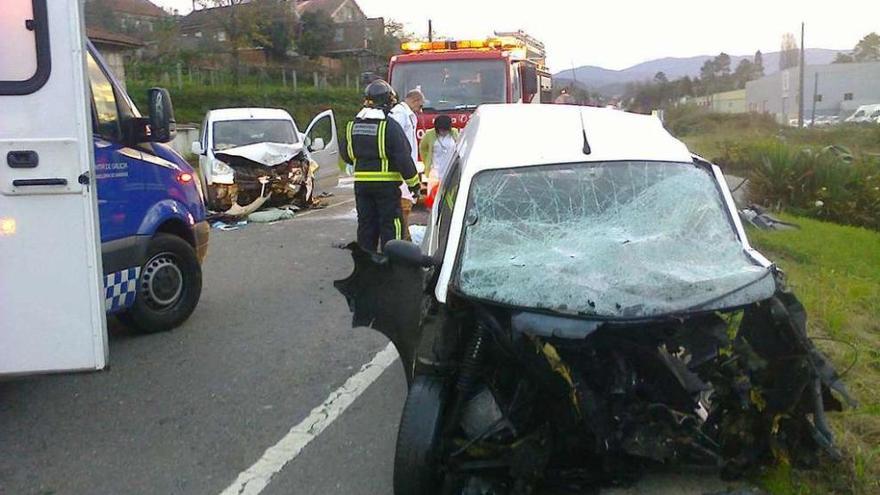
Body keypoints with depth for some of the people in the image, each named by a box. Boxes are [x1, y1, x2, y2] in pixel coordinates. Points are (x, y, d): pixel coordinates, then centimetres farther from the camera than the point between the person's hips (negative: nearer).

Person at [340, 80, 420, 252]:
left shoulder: (352, 126, 6)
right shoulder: (390, 126, -13)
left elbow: (345, 154, 15)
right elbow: (403, 157, -14)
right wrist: (413, 183, -5)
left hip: (361, 183, 6)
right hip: (386, 183, -6)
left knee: (365, 223, 13)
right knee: (390, 224, 2)